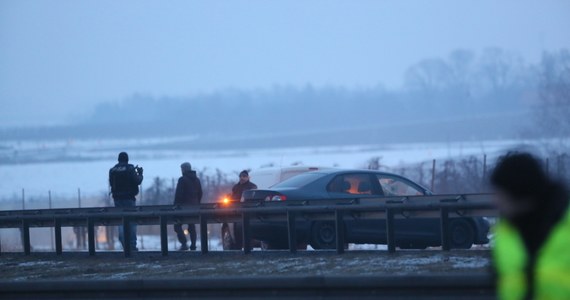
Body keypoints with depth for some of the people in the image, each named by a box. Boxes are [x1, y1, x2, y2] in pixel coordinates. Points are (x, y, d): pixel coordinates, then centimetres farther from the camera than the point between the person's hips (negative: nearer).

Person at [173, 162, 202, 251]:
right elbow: (200, 194, 16)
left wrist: (175, 206, -9)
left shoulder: (182, 180, -10)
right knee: (192, 226, 13)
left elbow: (178, 194, -14)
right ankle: (193, 245, 8)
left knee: (177, 226, -4)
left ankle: (184, 243, -18)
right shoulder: (197, 180, 12)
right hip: (194, 206, 7)